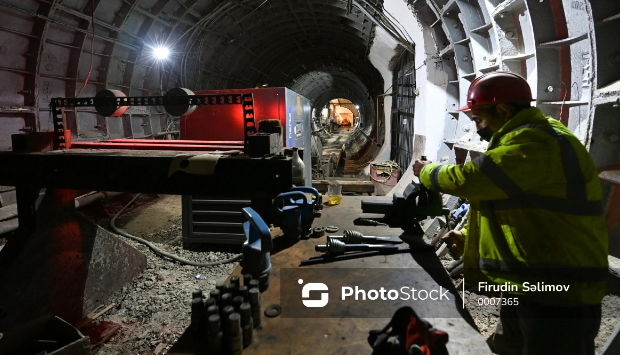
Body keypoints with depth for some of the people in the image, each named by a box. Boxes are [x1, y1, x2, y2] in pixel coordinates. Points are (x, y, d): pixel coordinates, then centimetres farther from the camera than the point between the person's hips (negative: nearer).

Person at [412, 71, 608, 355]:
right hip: (526, 283, 10)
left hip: (558, 292, -10)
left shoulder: (534, 142, -21)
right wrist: (468, 236, 6)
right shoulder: (529, 138, 15)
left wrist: (426, 172, -6)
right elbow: (515, 208, 19)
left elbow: (468, 179, -27)